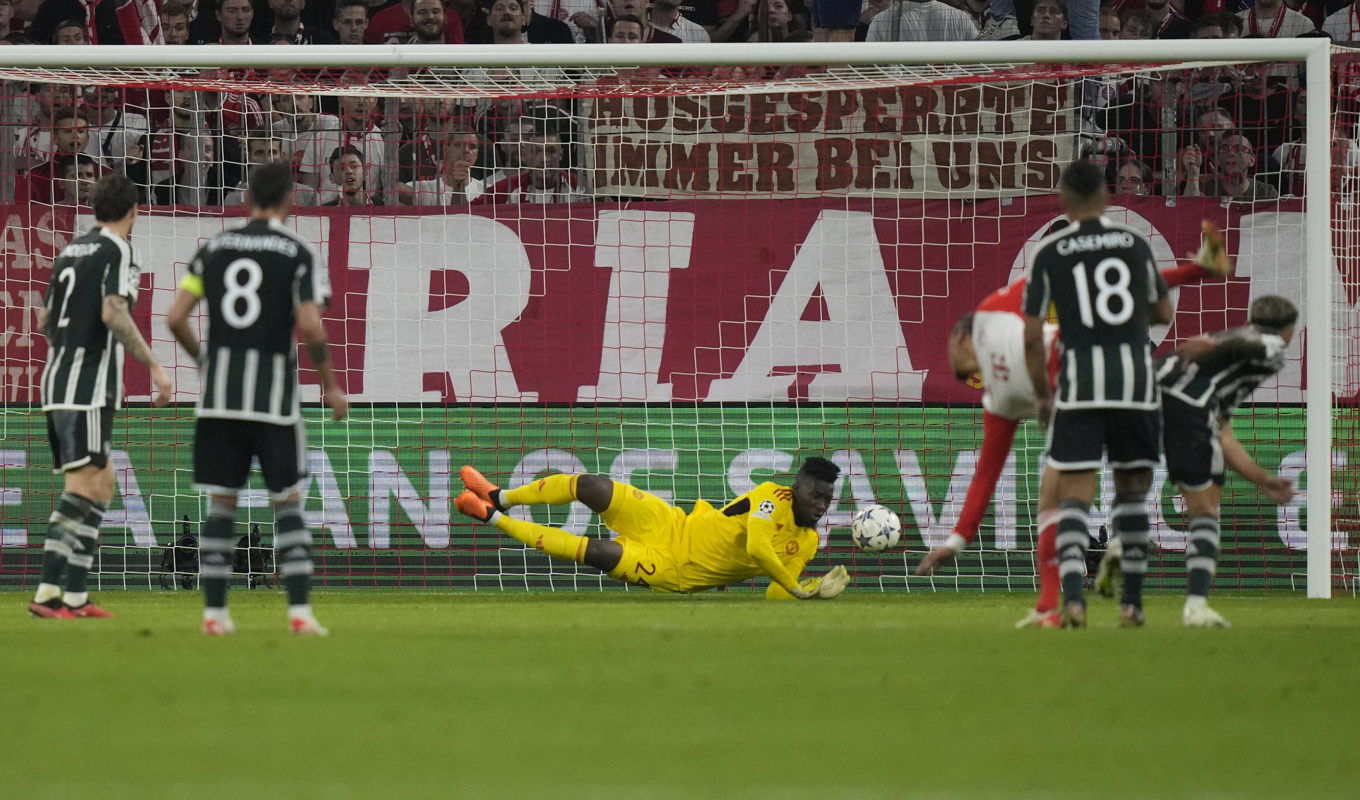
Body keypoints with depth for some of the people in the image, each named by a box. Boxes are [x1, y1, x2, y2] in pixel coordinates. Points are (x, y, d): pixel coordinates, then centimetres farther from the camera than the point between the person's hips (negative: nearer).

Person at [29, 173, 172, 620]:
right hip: (89, 387, -9)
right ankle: (48, 592, -20)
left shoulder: (72, 250, 17)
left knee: (101, 484, 13)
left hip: (58, 380, 9)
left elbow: (45, 321, 22)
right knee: (82, 486, -11)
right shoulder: (117, 251, -6)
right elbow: (113, 314, -20)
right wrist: (153, 365, -16)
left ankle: (76, 595, 8)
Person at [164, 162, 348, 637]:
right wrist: (331, 386, 0)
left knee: (221, 504, 9)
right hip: (274, 394, -3)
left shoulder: (214, 248, 8)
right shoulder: (299, 254, -3)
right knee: (288, 503, 5)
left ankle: (214, 611, 6)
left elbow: (175, 318, 4)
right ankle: (299, 611, -3)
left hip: (219, 397, 3)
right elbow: (311, 328, -13)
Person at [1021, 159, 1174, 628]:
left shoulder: (1050, 253, 1)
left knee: (1075, 493, -2)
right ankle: (1131, 601, 16)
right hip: (1136, 376, 2)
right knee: (1132, 487, 16)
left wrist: (1041, 394, 14)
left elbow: (1032, 335, 1)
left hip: (1080, 380, -2)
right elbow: (1162, 312, 19)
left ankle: (1073, 594, -23)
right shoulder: (1135, 244, 7)